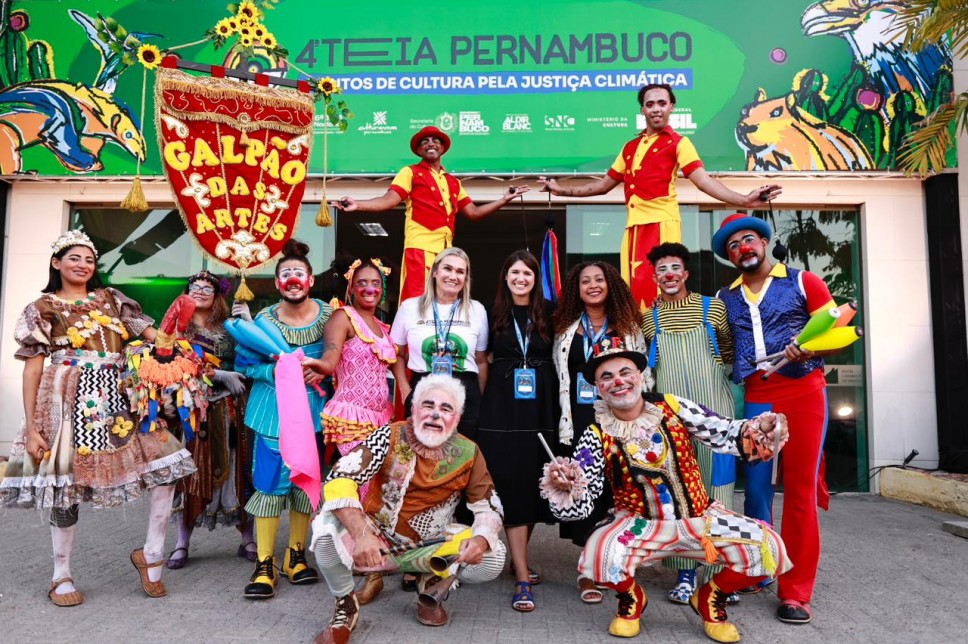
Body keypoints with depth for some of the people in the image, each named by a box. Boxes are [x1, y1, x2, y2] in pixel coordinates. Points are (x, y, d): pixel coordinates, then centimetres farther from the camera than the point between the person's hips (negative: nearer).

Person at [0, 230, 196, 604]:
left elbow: (151, 334, 6)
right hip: (69, 403, -3)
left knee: (166, 465, -7)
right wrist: (31, 427, -4)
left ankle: (151, 555, 8)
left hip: (118, 398, 3)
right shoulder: (43, 308, 8)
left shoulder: (111, 300, 15)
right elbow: (33, 368, 2)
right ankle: (61, 576, 22)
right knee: (65, 486, 2)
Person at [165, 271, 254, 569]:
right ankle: (182, 543, 12)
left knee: (236, 471, 2)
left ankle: (248, 540, 10)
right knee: (192, 472, 0)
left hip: (228, 409, 2)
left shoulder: (228, 330, 14)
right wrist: (221, 374, -15)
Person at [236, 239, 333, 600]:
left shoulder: (327, 314, -1)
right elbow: (245, 365, -5)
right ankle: (264, 566, 8)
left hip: (312, 407, 2)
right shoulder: (265, 319, -5)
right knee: (270, 483, -4)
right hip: (273, 408, -2)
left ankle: (296, 556, 26)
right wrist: (276, 370, -20)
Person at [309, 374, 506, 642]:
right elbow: (338, 480, -24)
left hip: (429, 546, 2)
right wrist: (362, 534, -39)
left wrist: (481, 538, -28)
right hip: (377, 536, -2)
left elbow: (489, 508, -4)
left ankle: (434, 588, 13)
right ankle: (345, 603, 0)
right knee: (327, 526, -29)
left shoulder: (467, 454, -9)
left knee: (492, 558, -18)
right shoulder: (390, 437, -17)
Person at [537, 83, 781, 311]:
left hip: (661, 223, -6)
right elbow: (604, 184, 27)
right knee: (635, 288, 7)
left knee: (654, 287, -12)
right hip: (634, 225, 6)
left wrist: (744, 200, -22)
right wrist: (562, 190, 24)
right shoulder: (630, 147, 21)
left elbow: (702, 180, -8)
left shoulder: (678, 142, 4)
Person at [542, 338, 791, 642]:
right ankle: (631, 597, 7)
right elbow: (580, 501, -13)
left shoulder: (673, 408, -7)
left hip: (700, 519, 2)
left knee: (769, 549, -16)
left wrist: (761, 428, -26)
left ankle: (710, 597, 15)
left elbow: (727, 434, -6)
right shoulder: (597, 437, -10)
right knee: (599, 554, -32)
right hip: (640, 525, -2)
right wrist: (564, 486, -36)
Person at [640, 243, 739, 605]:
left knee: (716, 481, 0)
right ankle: (686, 573, 10)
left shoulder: (712, 308, 7)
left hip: (713, 407, 0)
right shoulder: (647, 318, 9)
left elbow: (730, 350, 17)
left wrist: (720, 372, 5)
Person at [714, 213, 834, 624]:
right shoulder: (725, 299, 13)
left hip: (803, 393, -3)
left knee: (800, 490, -1)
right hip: (755, 399, 3)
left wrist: (811, 350, -17)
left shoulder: (802, 282, 4)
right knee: (756, 488, 5)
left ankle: (795, 591, 7)